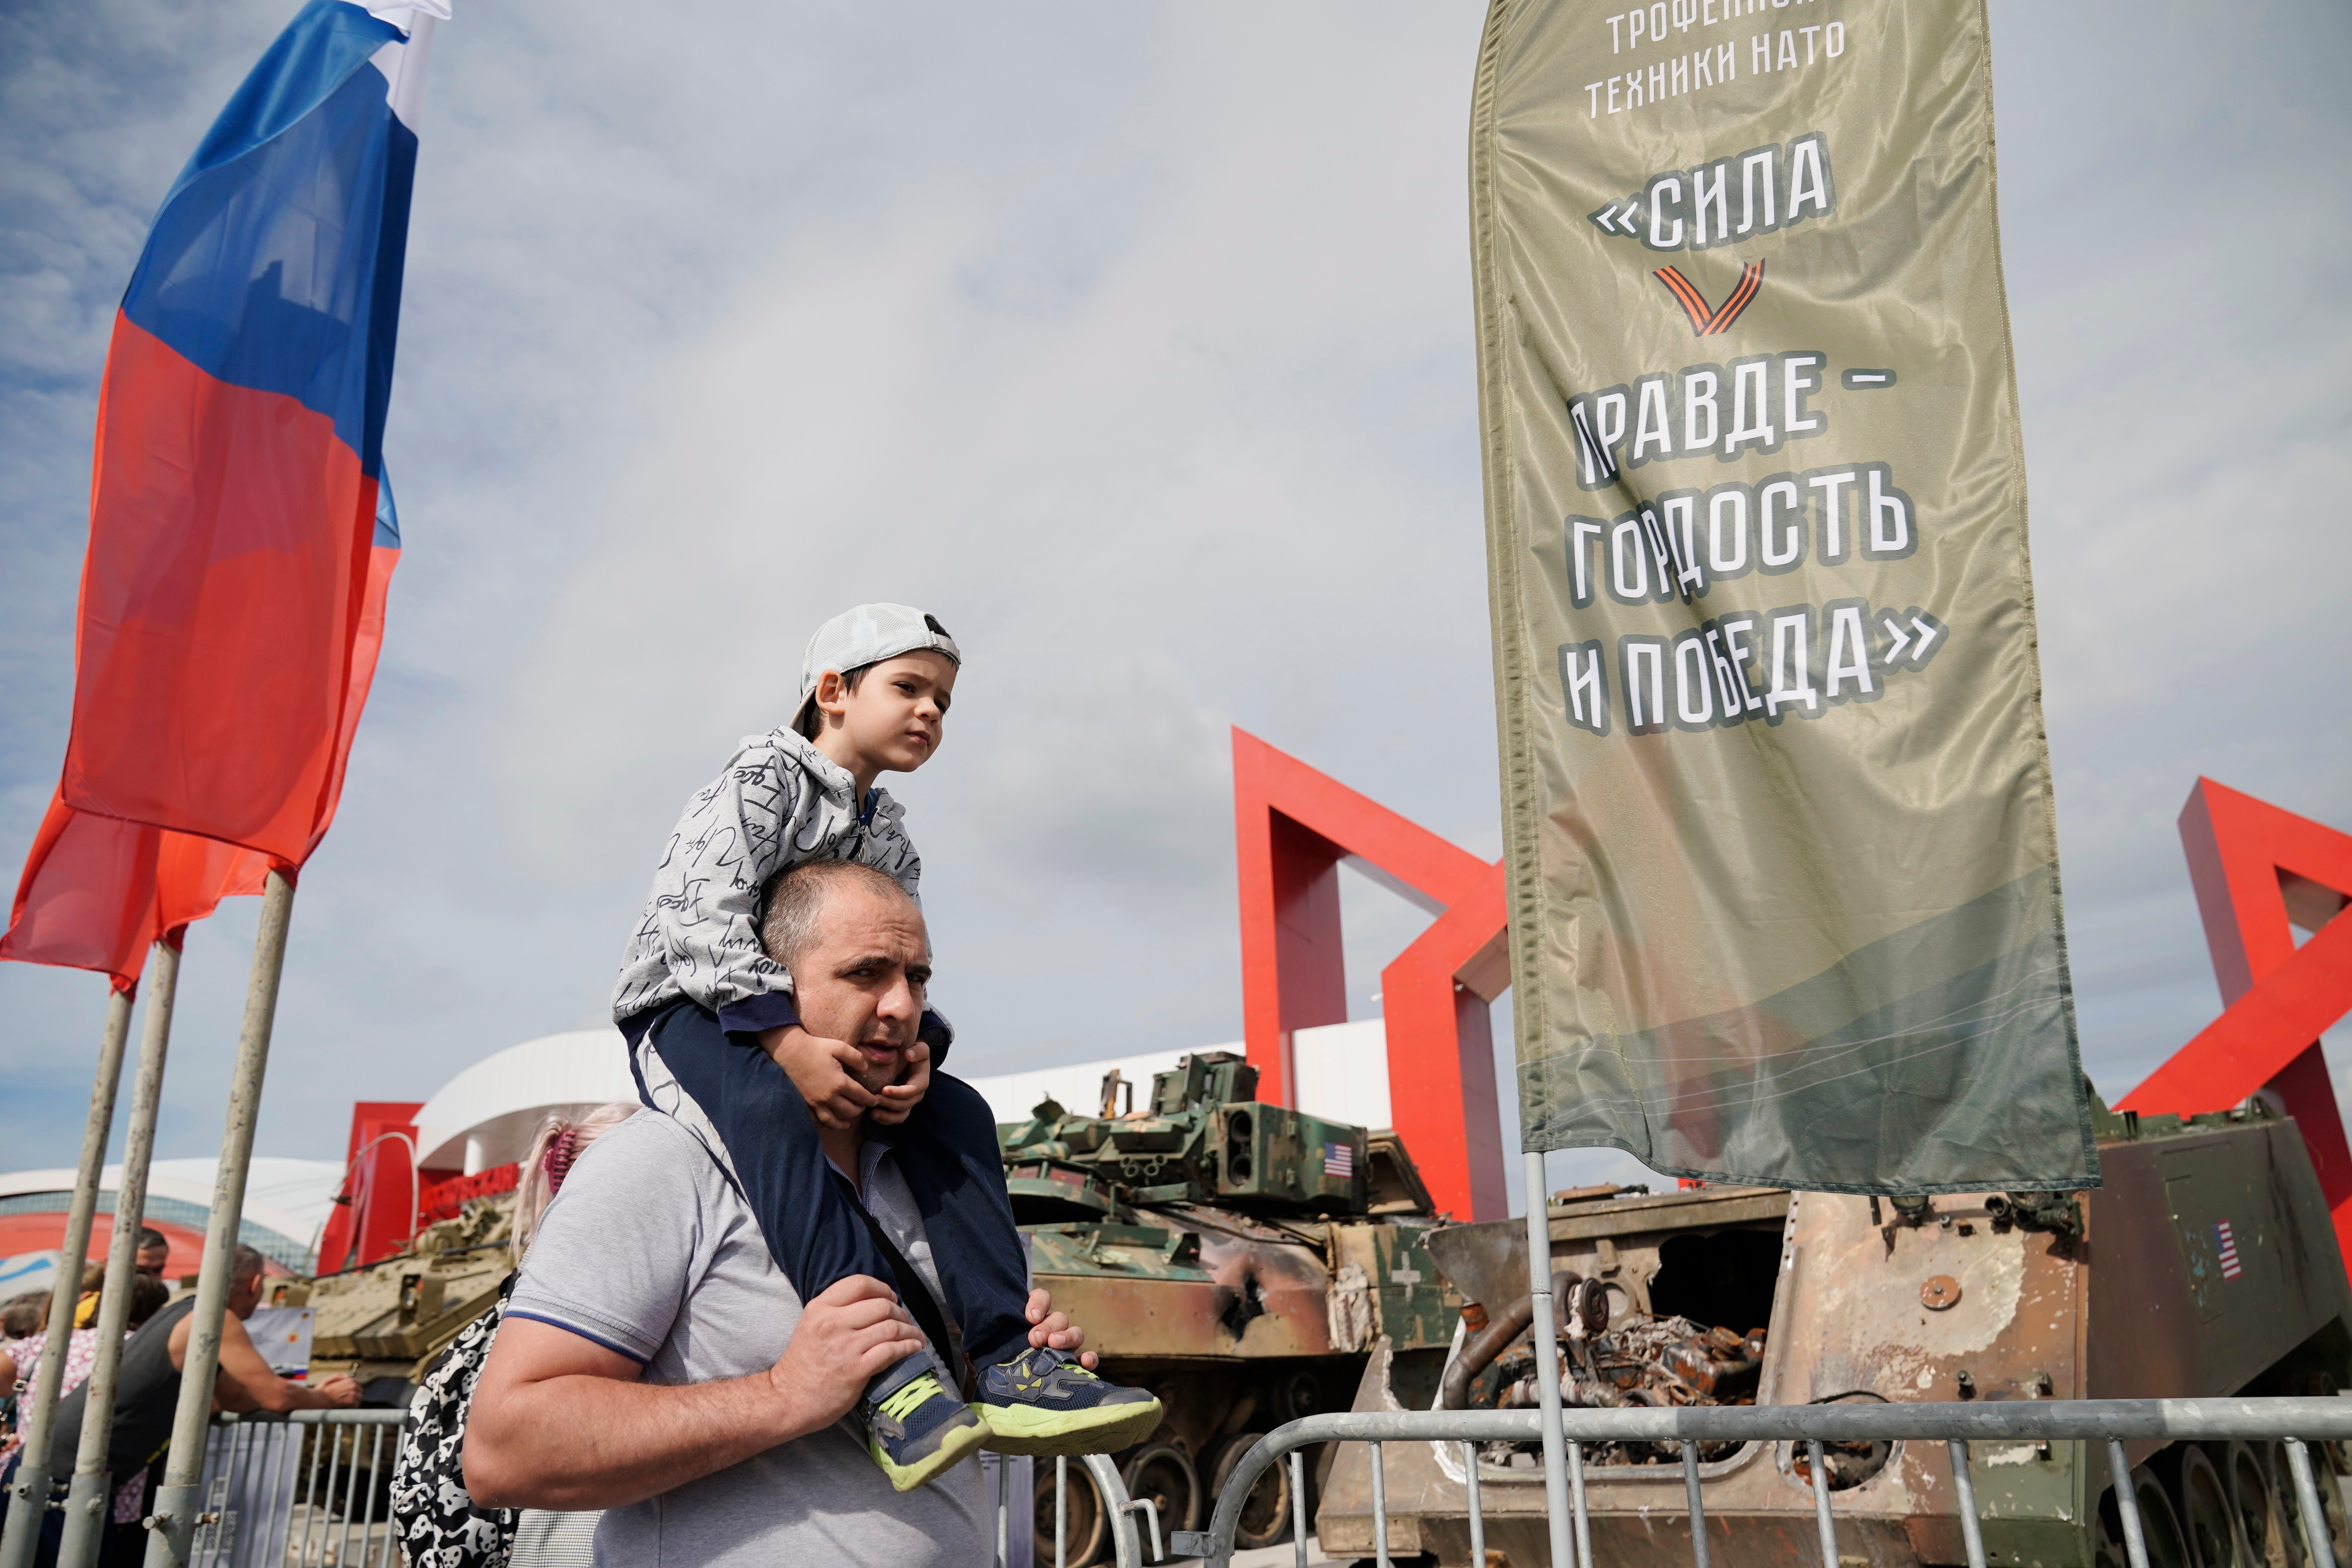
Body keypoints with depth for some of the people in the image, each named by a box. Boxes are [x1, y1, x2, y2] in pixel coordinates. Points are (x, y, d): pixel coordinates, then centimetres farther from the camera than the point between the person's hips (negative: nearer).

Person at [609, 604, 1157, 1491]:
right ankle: (887, 1374, -49)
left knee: (955, 1114, -11)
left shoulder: (891, 841, 16)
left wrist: (916, 1048, -19)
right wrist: (787, 1040, -34)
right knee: (775, 1107, -38)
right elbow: (708, 917, -21)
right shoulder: (765, 777, -6)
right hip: (689, 1013, -7)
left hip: (817, 1033, 8)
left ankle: (1007, 1366, -19)